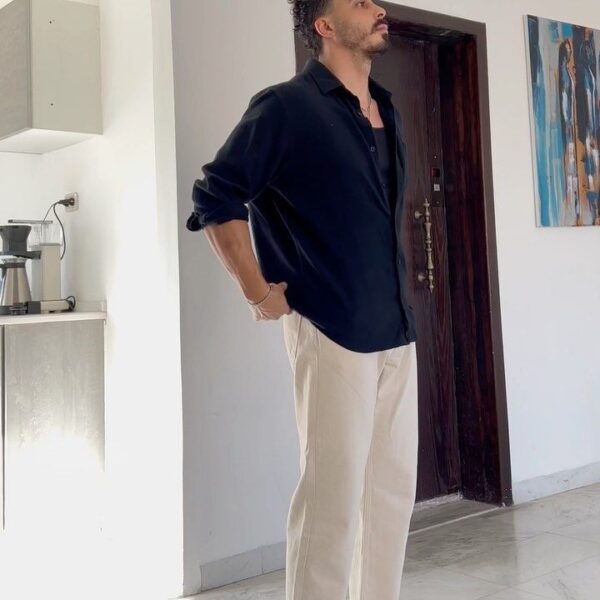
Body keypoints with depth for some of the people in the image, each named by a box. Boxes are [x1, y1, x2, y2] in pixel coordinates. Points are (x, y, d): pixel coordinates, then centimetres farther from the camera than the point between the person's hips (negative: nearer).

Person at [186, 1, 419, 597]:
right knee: (333, 496, -1)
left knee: (393, 490, 12)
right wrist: (258, 292, -9)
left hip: (396, 331, 7)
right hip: (332, 331, -7)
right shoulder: (287, 106, -7)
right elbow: (215, 197, -8)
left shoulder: (387, 112, 15)